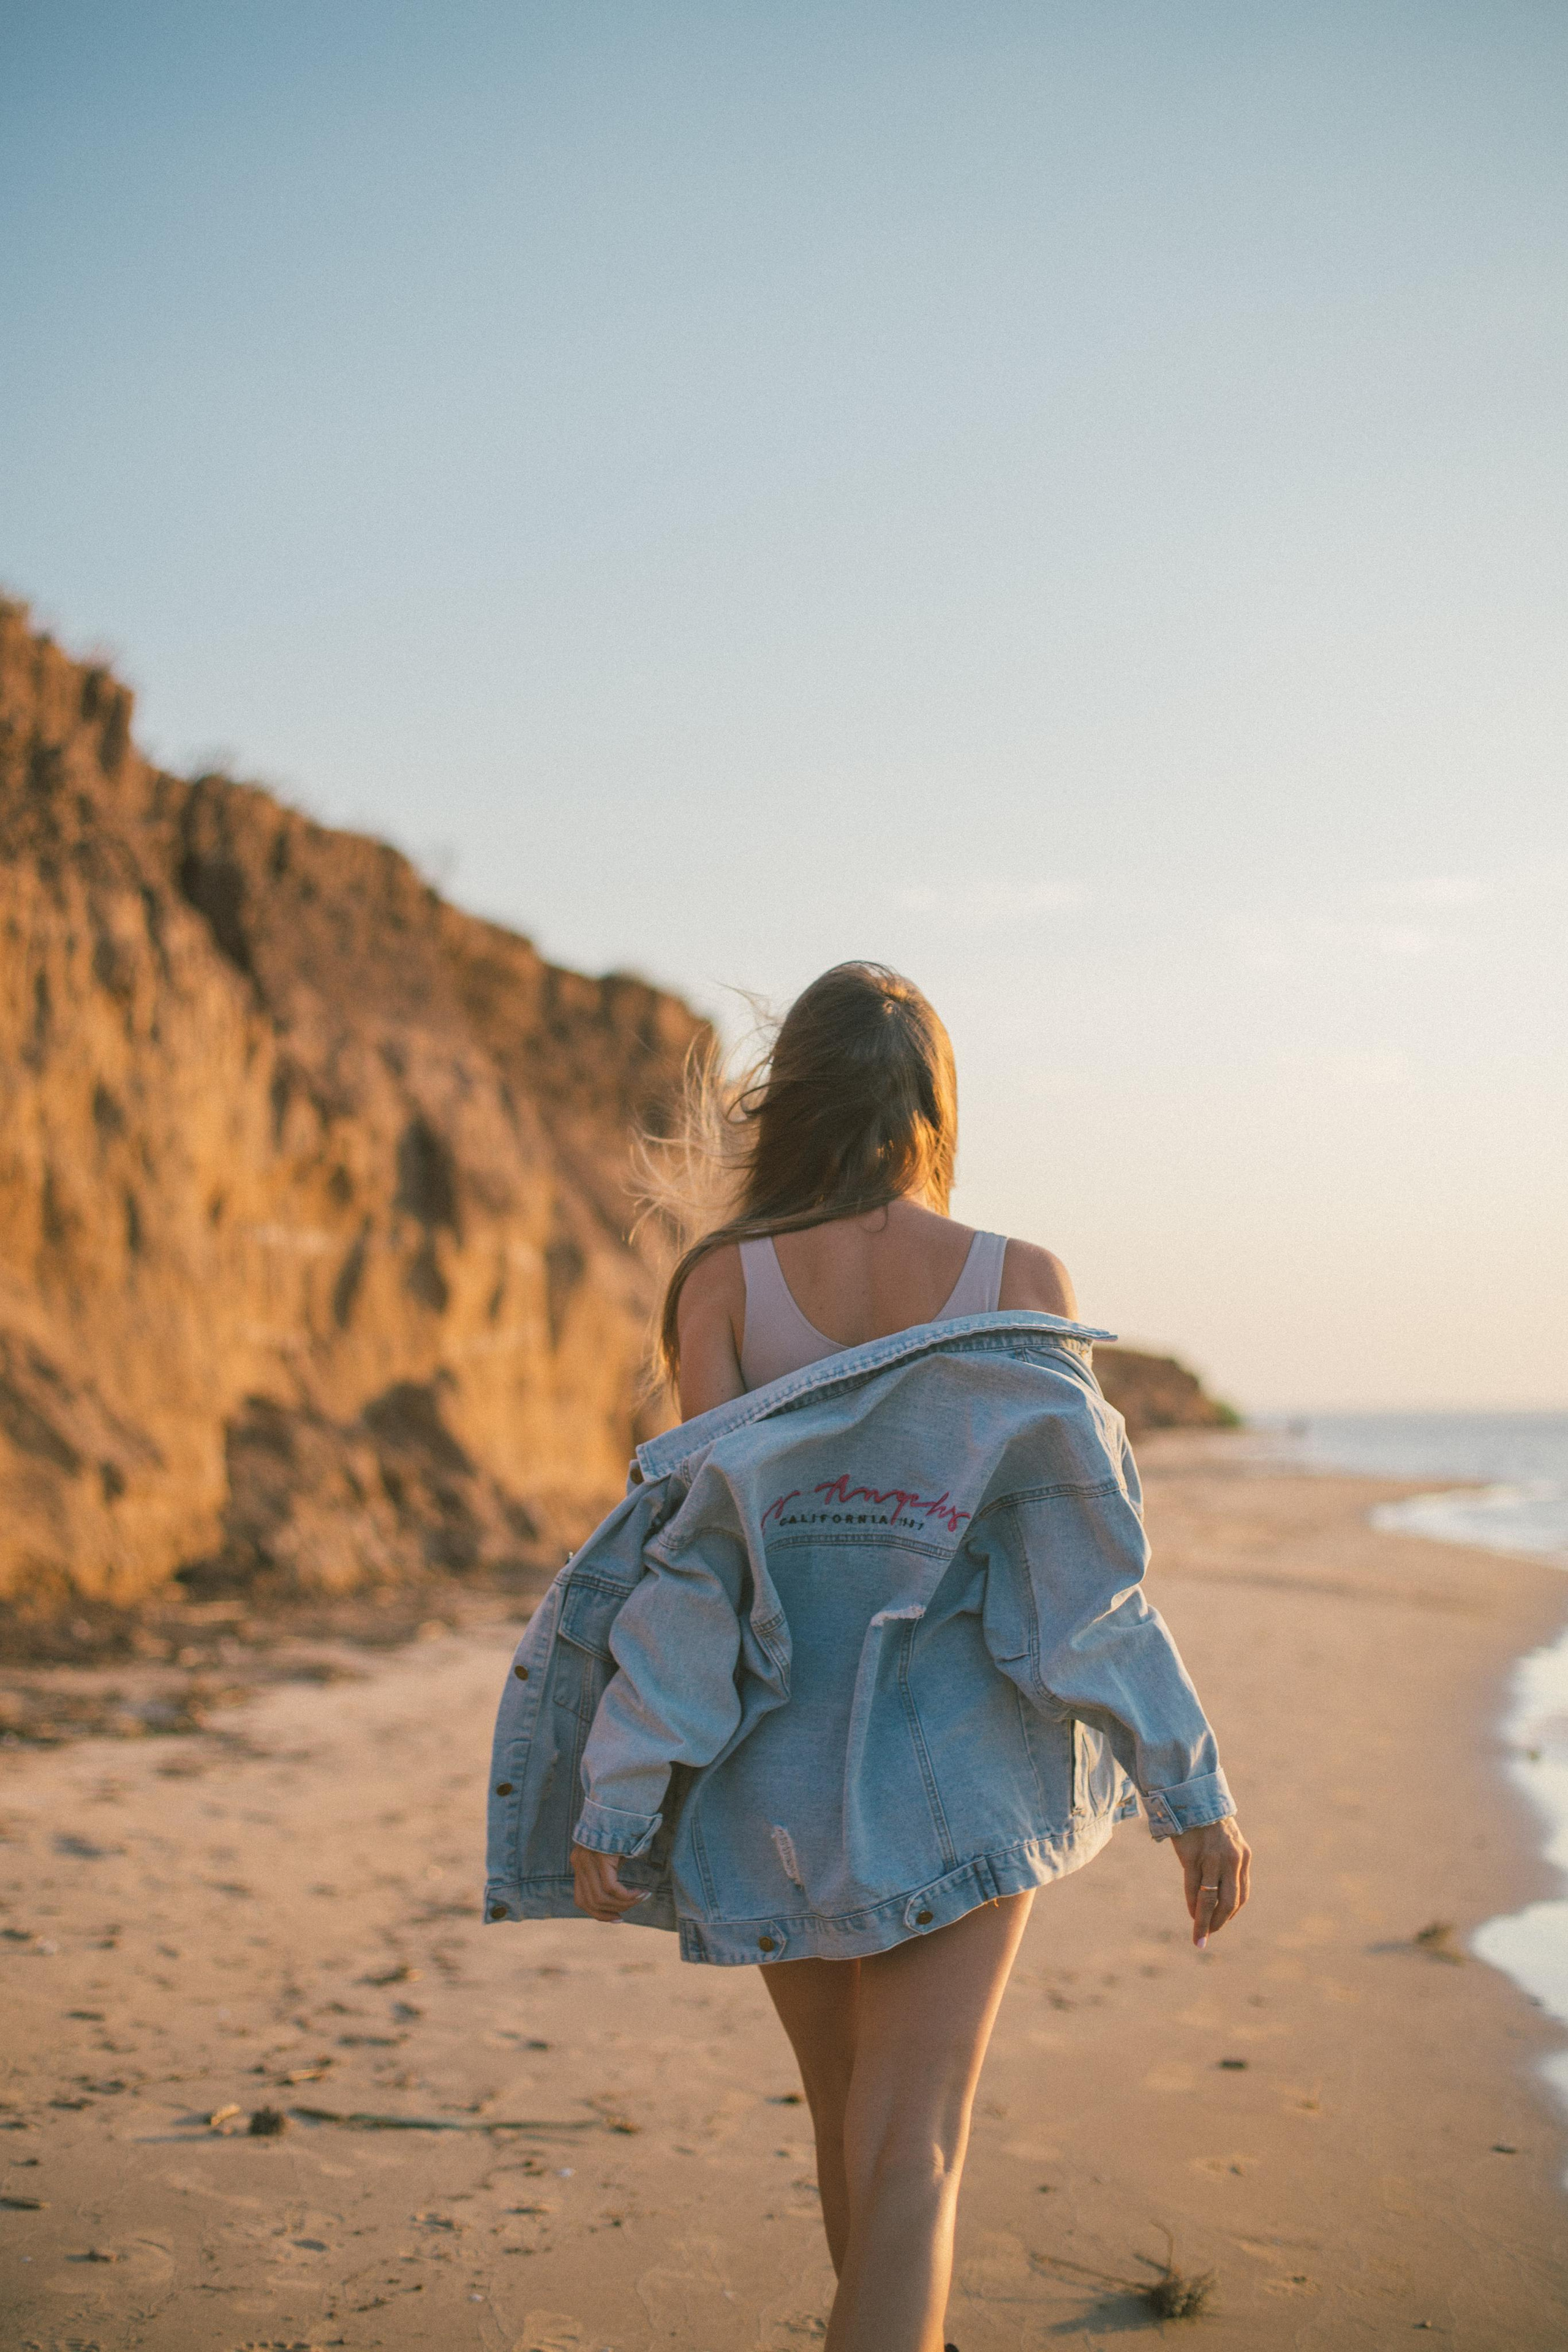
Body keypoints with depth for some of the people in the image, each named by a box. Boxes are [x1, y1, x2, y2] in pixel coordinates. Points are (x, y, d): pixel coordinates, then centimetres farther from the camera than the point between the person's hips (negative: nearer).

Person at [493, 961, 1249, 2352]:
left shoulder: (725, 1281, -3)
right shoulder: (1022, 1284, -3)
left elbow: (694, 1555, -9)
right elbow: (1088, 1565, -5)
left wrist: (617, 1801, -7)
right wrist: (1191, 1787, 1)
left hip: (782, 1781, 2)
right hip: (959, 1774, -1)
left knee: (851, 2123, 21)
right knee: (908, 2155, -2)